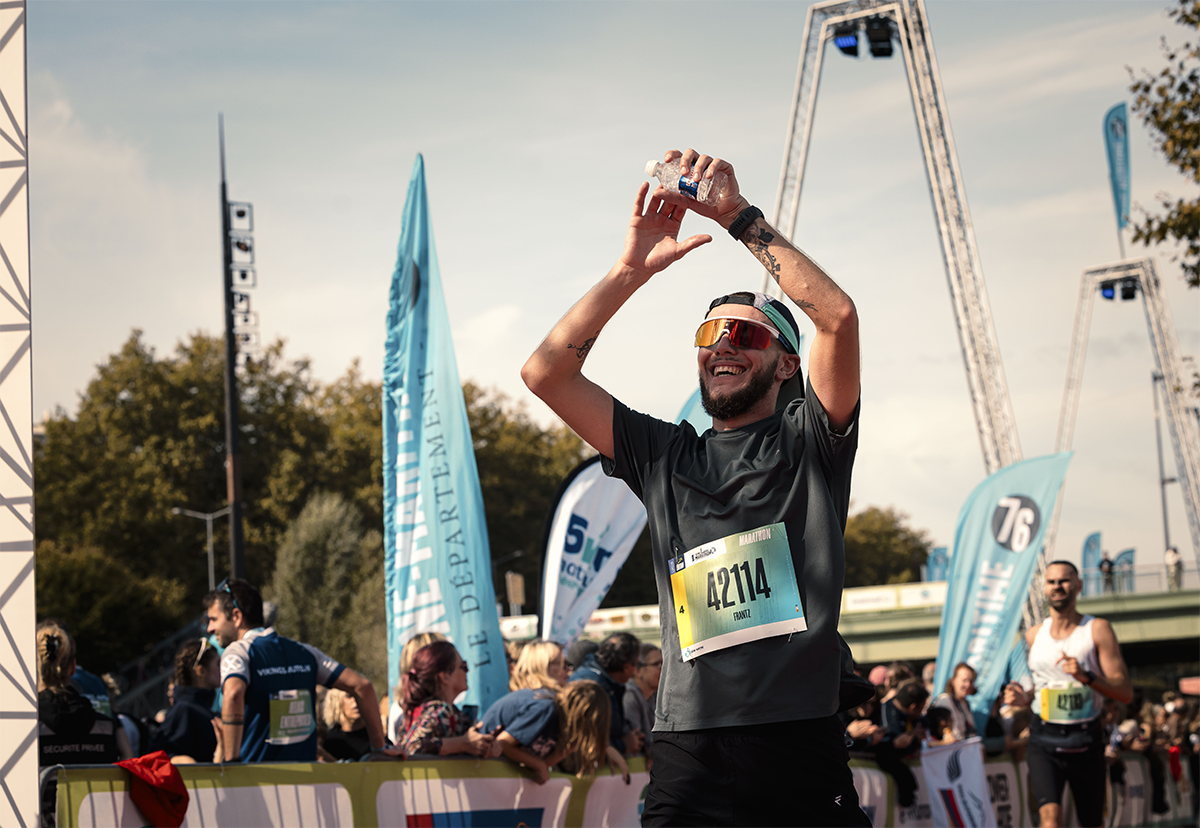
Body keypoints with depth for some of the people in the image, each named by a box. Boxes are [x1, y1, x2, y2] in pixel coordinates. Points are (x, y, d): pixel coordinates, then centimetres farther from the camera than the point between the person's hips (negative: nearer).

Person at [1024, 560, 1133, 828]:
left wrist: (1086, 676, -24)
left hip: (1085, 740, -1)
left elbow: (1125, 693, -9)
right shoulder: (1033, 635, 9)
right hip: (1043, 739, 1)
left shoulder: (1097, 629, -3)